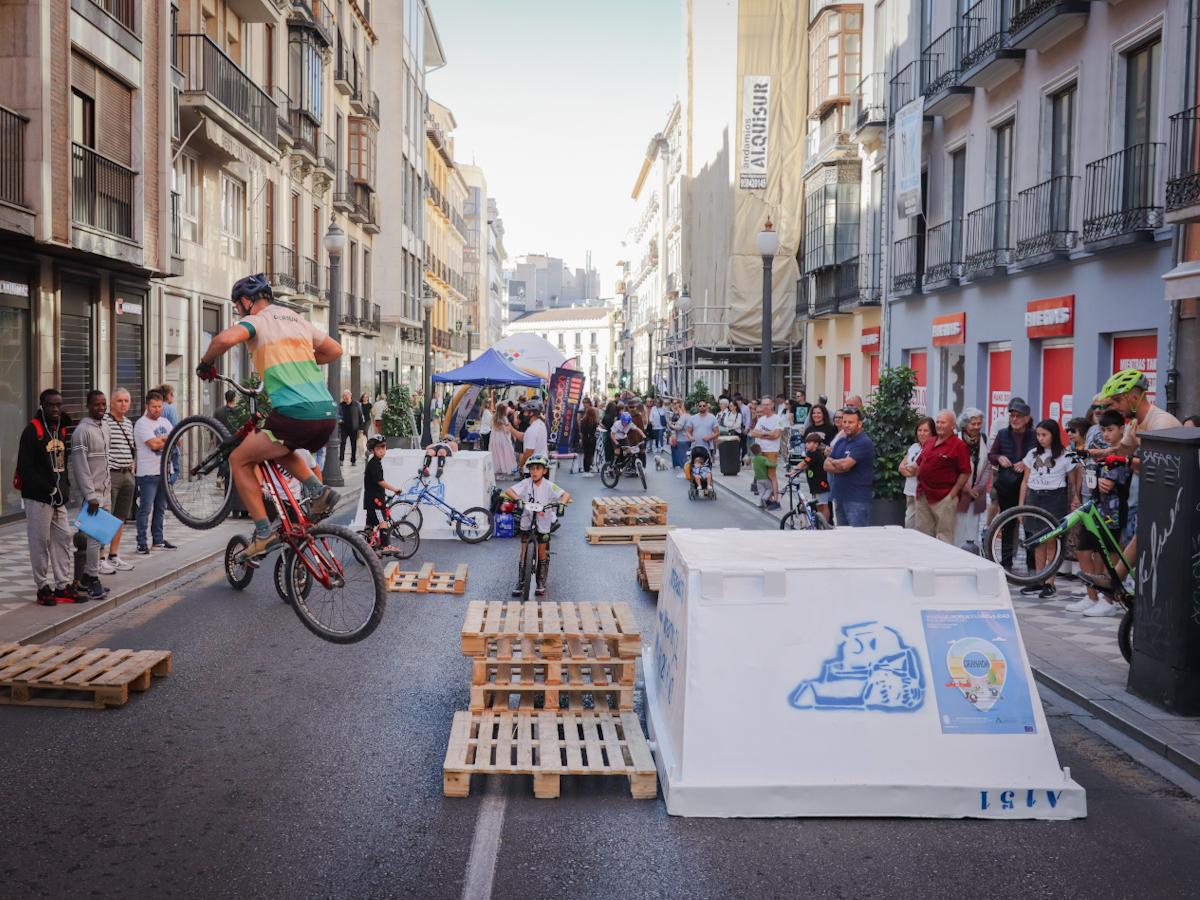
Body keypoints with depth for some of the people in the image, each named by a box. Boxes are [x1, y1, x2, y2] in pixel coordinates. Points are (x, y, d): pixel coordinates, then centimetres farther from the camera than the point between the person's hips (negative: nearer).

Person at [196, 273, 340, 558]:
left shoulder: (256, 321, 2)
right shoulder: (298, 320, 23)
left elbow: (226, 339, -18)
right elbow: (335, 350, 31)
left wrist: (205, 363, 1)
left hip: (295, 415, -7)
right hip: (328, 415, 7)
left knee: (239, 460, 11)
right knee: (280, 449, 34)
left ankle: (264, 533, 5)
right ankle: (317, 490, 12)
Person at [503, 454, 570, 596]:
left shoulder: (549, 486, -12)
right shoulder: (525, 483, -10)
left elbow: (566, 495, -17)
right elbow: (508, 491, -17)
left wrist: (561, 503, -37)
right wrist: (518, 499, -34)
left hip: (543, 524, 0)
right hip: (527, 522, 1)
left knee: (542, 554, 9)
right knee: (524, 552, 3)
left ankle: (541, 584, 24)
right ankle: (520, 583, 13)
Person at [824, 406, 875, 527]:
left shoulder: (864, 443, -12)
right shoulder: (840, 442, 14)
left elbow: (845, 464, -22)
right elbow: (826, 465, 6)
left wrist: (832, 461, -1)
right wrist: (840, 467, -13)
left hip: (858, 499, -8)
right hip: (839, 496, 8)